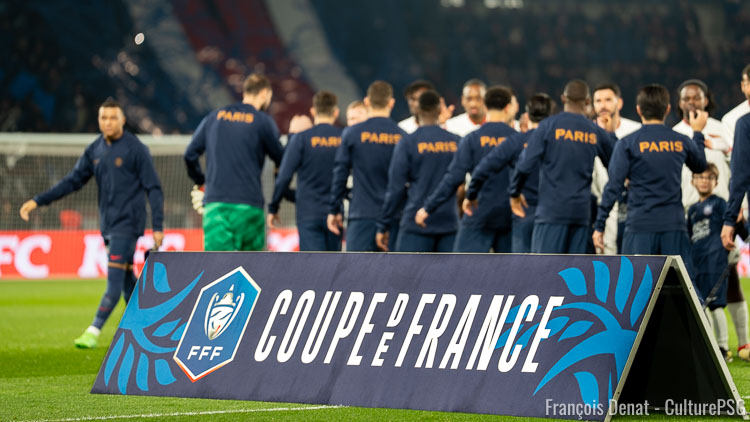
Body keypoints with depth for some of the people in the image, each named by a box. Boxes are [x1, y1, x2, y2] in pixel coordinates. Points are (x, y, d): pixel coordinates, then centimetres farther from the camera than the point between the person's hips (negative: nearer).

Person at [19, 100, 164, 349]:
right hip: (108, 225, 7)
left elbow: (153, 189, -7)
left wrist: (158, 227, -13)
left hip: (128, 223, -7)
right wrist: (38, 201, 3)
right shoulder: (95, 150, 9)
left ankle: (93, 332, -17)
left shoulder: (136, 149, -8)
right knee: (127, 281, 11)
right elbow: (73, 181, 11)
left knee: (114, 279, -12)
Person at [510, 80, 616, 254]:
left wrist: (515, 193, 8)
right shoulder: (596, 132, 6)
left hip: (552, 211, -3)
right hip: (581, 213, 3)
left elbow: (525, 165, -8)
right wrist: (611, 134, 30)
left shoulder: (548, 125, -3)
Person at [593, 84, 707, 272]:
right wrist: (698, 132, 40)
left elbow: (613, 187, -7)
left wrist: (599, 226, -2)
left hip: (641, 224, -2)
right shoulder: (681, 142, 6)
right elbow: (700, 166, 27)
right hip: (674, 224, 2)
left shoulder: (627, 144, -3)